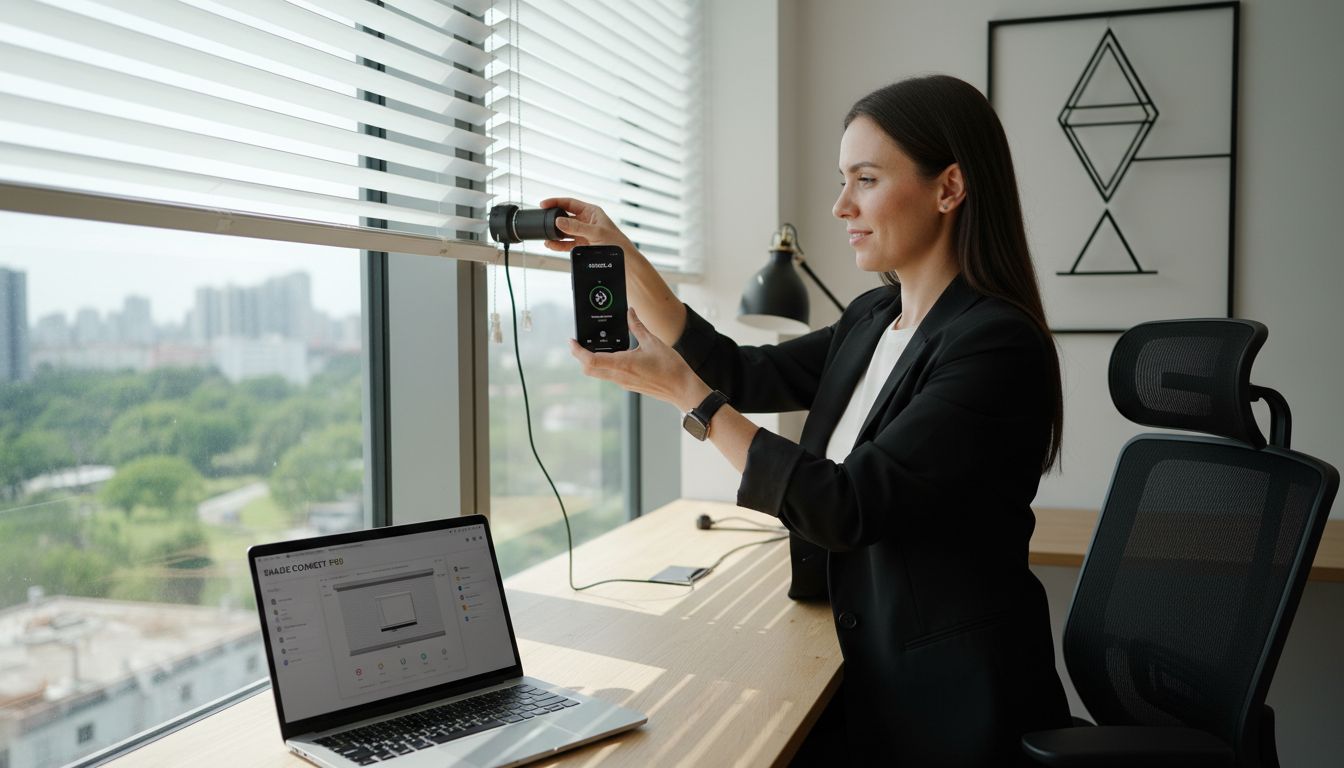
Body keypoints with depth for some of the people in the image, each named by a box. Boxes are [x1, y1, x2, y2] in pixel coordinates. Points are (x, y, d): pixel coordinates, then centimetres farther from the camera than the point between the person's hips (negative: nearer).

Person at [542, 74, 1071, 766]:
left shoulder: (997, 345, -23)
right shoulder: (873, 318, 3)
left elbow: (844, 508, -26)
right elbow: (744, 374, 8)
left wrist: (685, 391, -23)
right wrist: (620, 257, 2)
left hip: (953, 698, -7)